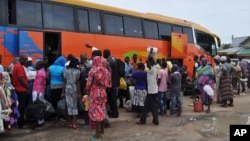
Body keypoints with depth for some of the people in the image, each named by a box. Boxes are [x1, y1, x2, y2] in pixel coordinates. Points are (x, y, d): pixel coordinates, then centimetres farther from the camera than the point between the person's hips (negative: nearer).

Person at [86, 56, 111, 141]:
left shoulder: (93, 70, -12)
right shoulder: (105, 70, 3)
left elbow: (89, 83, -12)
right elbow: (108, 83, 5)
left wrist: (88, 91, 6)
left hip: (95, 93, -6)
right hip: (103, 92, 6)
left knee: (96, 112, -1)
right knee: (102, 111, 16)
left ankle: (97, 134, 2)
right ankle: (102, 130, 28)